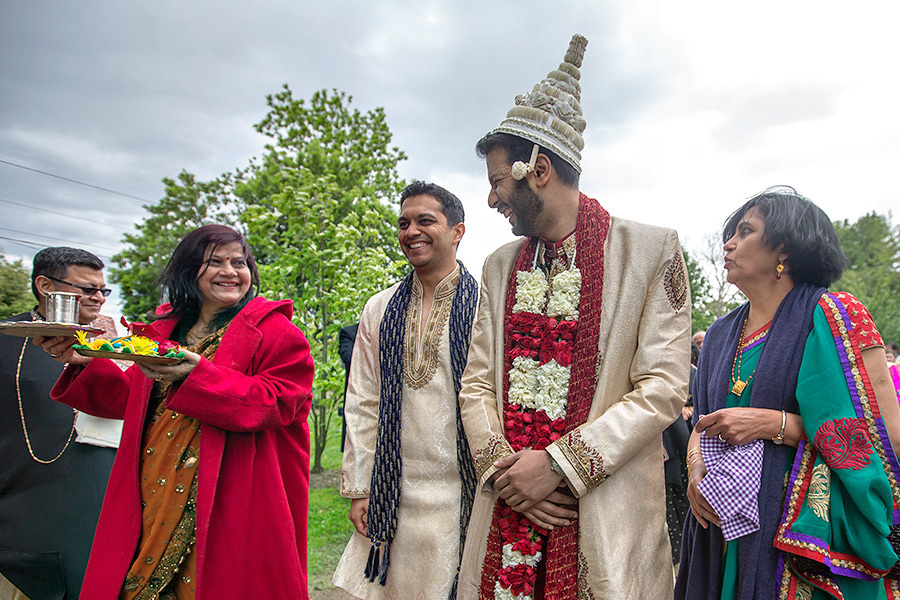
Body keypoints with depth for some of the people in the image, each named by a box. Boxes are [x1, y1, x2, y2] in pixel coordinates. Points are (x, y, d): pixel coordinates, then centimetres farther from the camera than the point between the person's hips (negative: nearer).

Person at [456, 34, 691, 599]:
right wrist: (502, 467, -9)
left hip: (606, 512, -3)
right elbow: (477, 383, 7)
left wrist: (557, 464, -15)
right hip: (507, 504, 4)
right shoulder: (501, 266, 8)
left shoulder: (651, 249, -6)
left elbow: (663, 389, -10)